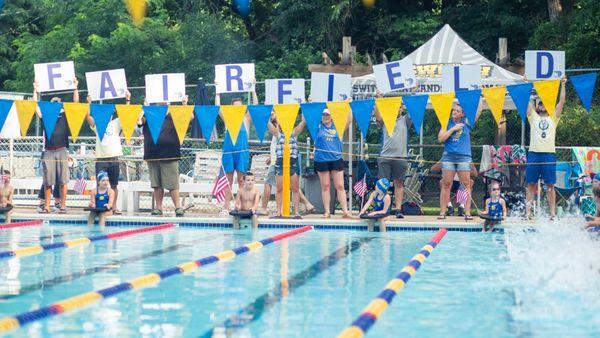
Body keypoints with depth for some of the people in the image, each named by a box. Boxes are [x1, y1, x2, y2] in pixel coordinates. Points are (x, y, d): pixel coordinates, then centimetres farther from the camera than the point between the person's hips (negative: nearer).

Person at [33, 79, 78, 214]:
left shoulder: (65, 116, 10)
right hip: (48, 152, 1)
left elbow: (75, 103, 4)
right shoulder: (45, 116, 12)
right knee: (47, 182, 2)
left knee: (63, 181, -2)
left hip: (62, 151, -1)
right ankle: (46, 206, 6)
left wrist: (75, 88, 1)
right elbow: (35, 106, 7)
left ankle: (63, 206, 1)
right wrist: (35, 90, 7)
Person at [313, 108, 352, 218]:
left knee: (340, 186, -1)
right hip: (321, 159, -1)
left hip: (336, 159, 1)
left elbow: (348, 121, 0)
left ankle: (345, 211, -2)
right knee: (325, 186, 4)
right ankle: (327, 211, 6)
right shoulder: (318, 127, 5)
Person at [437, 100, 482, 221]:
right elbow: (440, 138, -2)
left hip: (464, 157, 0)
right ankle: (442, 212, 1)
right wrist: (453, 128, -7)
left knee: (466, 185, -3)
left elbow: (478, 111, -1)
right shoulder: (447, 123, 8)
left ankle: (467, 212, -2)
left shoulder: (467, 122, 6)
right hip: (448, 156, 0)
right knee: (446, 185, -1)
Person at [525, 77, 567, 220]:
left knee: (550, 185, 1)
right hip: (534, 153, 0)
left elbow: (562, 102, 8)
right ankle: (528, 212, 2)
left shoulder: (553, 119, 14)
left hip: (549, 154, 0)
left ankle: (553, 213, 2)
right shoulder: (533, 117, 14)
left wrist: (563, 86, 4)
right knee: (531, 184, 2)